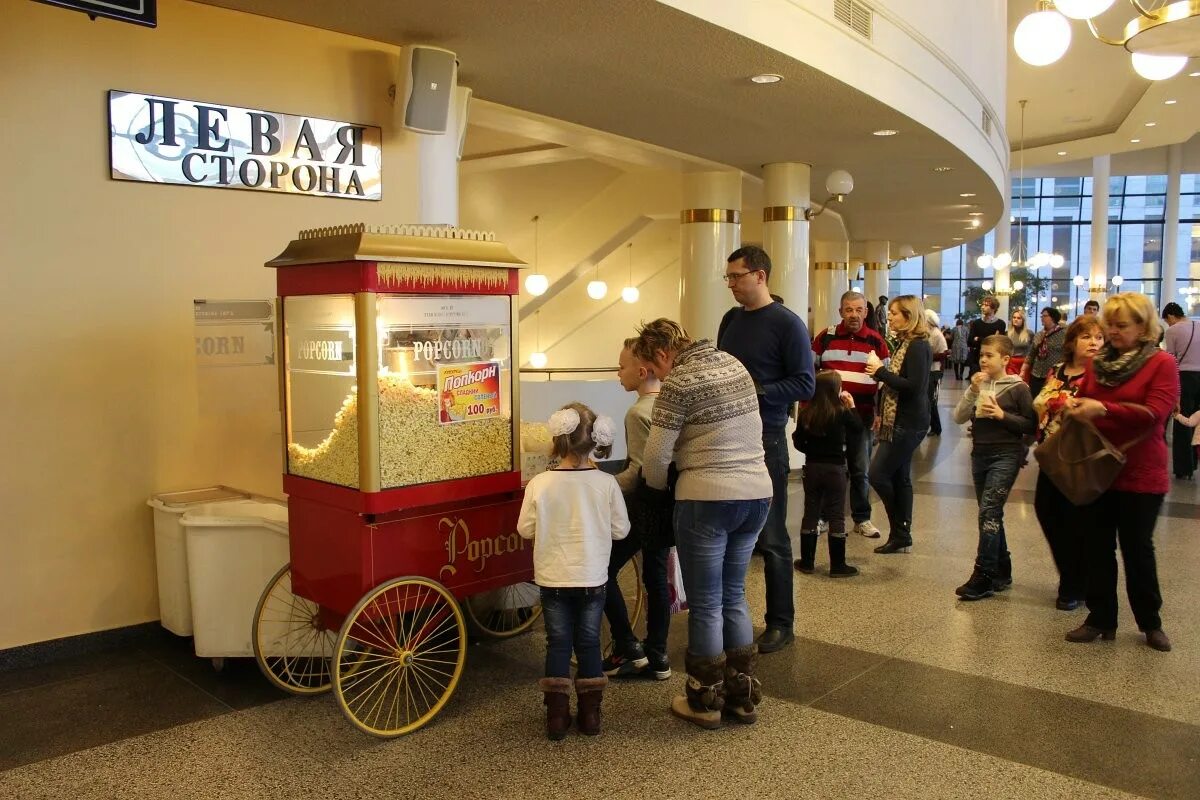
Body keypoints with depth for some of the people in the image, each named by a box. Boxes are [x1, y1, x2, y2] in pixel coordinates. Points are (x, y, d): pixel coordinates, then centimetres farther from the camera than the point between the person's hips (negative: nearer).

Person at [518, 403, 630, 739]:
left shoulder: (539, 484, -15)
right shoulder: (606, 483, -12)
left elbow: (525, 529, -5)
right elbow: (621, 530, -3)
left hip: (553, 578, 0)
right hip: (592, 578, 1)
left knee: (558, 643, 11)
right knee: (589, 642, 14)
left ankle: (557, 715, 14)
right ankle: (590, 712, 19)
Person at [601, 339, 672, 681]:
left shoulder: (638, 413, -18)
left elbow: (638, 471, -23)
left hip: (644, 506, -8)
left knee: (603, 571, 4)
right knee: (656, 576, 13)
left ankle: (628, 649, 8)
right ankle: (657, 656, 20)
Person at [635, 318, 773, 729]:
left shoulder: (678, 383, -12)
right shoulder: (733, 363, 11)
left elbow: (655, 457, -11)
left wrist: (659, 486, 9)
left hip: (707, 500, -7)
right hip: (758, 493, 7)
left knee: (705, 604, 8)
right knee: (734, 595, 19)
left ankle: (705, 702, 21)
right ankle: (743, 696, 27)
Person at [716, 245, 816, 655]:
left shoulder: (787, 324, -9)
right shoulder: (730, 319, 11)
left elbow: (805, 384, -13)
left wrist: (754, 391, -21)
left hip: (765, 441, -6)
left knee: (771, 538, 2)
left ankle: (781, 623, 15)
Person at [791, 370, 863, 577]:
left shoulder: (805, 413, -4)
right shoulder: (841, 412, -13)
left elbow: (799, 443, 2)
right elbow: (858, 428, 3)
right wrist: (852, 406, 10)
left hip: (812, 467, 3)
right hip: (834, 469, -3)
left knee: (810, 514, 12)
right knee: (836, 517, 5)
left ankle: (807, 562, 18)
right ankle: (837, 566, 10)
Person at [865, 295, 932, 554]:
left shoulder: (918, 346, -15)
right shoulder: (904, 343, 13)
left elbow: (914, 386, -23)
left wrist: (881, 372, -17)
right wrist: (881, 412, 12)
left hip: (908, 424, -9)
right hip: (898, 421, 9)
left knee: (878, 475, -7)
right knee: (899, 477, 12)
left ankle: (900, 532, 6)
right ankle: (901, 535, 19)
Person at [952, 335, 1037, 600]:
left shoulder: (1017, 388, -6)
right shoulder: (979, 384, 9)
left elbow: (1031, 425, -5)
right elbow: (959, 417, 0)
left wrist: (1002, 415, -16)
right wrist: (972, 390, -11)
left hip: (1006, 456, -6)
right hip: (980, 454, 6)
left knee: (988, 511, -15)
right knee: (991, 514, 13)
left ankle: (983, 577, -11)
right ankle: (1002, 572, 26)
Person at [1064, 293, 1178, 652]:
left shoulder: (1162, 363, -8)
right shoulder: (1100, 361, 8)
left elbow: (1156, 412, -20)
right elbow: (1084, 398, 19)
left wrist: (1103, 409, -29)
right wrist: (1075, 405, -4)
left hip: (1139, 474, -5)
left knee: (1137, 549, 7)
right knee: (1096, 548, 10)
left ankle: (1150, 622, 26)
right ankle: (1101, 619, 22)